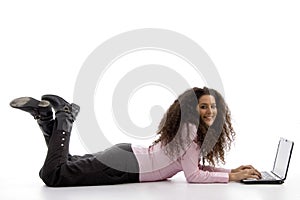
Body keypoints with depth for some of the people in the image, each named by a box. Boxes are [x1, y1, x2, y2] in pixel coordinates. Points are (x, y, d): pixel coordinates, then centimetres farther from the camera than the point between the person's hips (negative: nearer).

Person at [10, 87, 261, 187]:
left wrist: (233, 170, 5)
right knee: (54, 175, -13)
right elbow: (192, 175, -20)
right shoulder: (188, 127, -19)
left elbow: (196, 165, 14)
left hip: (129, 155, 9)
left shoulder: (201, 131, 9)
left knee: (68, 164, 23)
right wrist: (232, 177, -17)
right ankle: (64, 118, 0)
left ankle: (46, 116, 19)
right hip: (126, 164, -9)